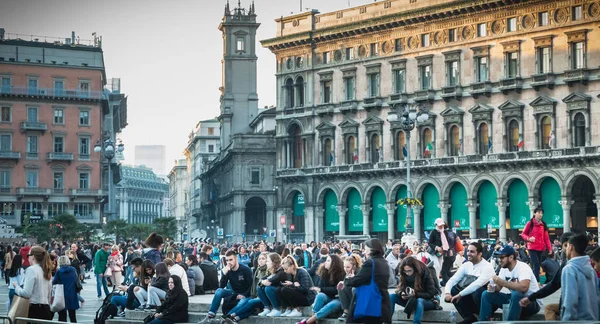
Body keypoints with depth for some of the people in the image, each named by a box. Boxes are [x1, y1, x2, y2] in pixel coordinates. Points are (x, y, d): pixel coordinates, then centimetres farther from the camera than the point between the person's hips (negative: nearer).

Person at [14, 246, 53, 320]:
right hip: (46, 309, 7)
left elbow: (26, 293, -16)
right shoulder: (46, 271, 13)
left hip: (34, 309, -7)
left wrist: (16, 287, 1)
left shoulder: (31, 269, -10)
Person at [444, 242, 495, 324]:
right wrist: (447, 293, -22)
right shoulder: (466, 265, 5)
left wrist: (460, 295, -32)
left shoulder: (487, 267, -16)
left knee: (477, 291, -36)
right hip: (471, 300, 6)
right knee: (453, 289, -13)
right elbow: (453, 280, -2)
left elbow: (477, 284, -30)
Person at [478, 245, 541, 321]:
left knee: (516, 294, -40)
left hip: (532, 302, -8)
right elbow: (498, 287, 4)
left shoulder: (523, 267, -23)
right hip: (514, 298, 8)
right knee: (487, 294, -2)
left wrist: (502, 282, -35)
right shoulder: (504, 269, 2)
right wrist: (493, 288, -21)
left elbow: (524, 287, -40)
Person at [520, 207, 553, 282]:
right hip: (532, 248, -5)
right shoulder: (530, 223, -1)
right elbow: (523, 234, 5)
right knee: (536, 265, -15)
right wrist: (529, 238, -15)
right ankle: (536, 282, -19)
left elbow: (546, 238, 9)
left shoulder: (543, 225, 10)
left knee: (538, 265, 6)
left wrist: (549, 248, 1)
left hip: (541, 248, 5)